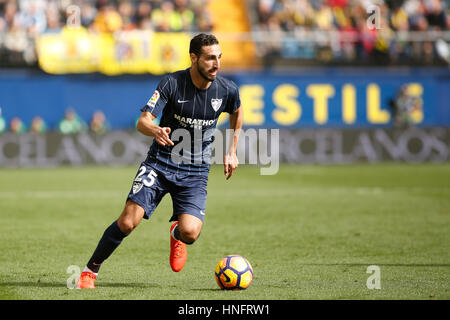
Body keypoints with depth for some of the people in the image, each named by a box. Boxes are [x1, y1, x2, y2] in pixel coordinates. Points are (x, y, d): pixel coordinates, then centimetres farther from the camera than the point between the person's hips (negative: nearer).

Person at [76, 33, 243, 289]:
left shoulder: (227, 90, -5)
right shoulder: (172, 83, -13)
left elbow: (237, 113, 19)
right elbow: (142, 122, -18)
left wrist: (232, 151, 17)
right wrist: (156, 130, -41)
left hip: (195, 172, 1)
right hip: (159, 164, -1)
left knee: (190, 233, -21)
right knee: (128, 222, -17)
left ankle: (176, 233, 19)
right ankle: (91, 270, 4)